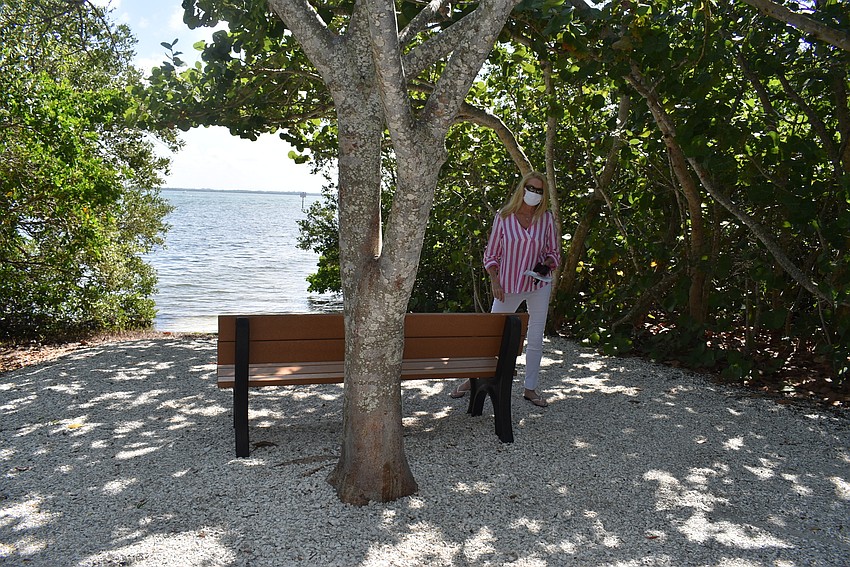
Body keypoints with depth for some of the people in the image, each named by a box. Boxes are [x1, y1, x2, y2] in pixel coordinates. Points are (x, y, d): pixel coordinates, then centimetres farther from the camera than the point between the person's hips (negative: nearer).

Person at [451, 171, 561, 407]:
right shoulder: (503, 216, -3)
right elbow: (491, 254, 1)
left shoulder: (546, 218, 2)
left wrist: (547, 264, -11)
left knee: (535, 339, 6)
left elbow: (554, 252, 10)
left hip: (539, 285, 2)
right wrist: (494, 281, -9)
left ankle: (530, 388, 19)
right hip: (508, 287, -2)